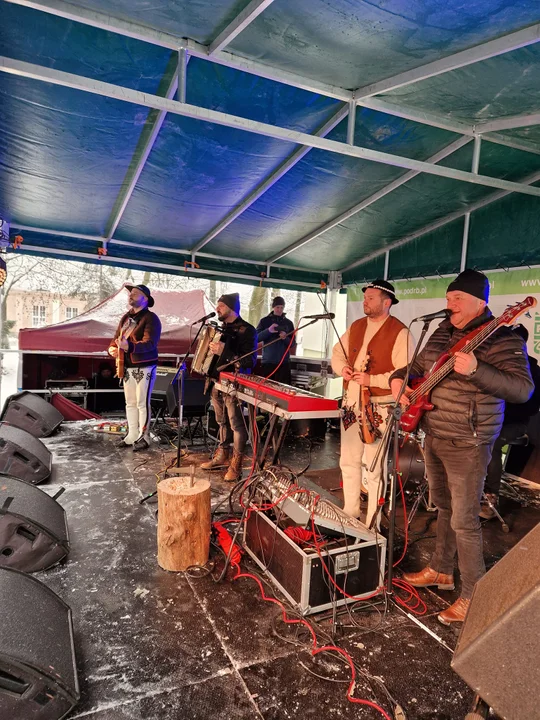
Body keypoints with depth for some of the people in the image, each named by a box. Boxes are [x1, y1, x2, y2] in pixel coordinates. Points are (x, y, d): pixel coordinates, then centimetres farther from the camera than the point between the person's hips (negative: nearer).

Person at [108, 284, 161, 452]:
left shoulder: (151, 318, -10)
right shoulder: (126, 317, 14)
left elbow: (150, 343, -22)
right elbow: (116, 337, 18)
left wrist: (129, 347, -37)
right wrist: (112, 348, -5)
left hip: (144, 366, -8)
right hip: (127, 366, 8)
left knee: (142, 403, -4)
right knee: (130, 403, 12)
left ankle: (144, 437, 5)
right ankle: (132, 435, 22)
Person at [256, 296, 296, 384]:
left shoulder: (288, 323, 9)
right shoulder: (265, 321, 6)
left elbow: (293, 344, 7)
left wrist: (285, 338, -13)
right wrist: (268, 331, -16)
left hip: (284, 362, 1)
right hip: (267, 361, -1)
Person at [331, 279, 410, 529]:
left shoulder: (399, 332, -11)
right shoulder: (356, 326, 11)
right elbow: (337, 353, 19)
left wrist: (371, 380, -23)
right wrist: (342, 368, -2)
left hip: (379, 408, -7)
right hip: (351, 403, 7)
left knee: (374, 467, 1)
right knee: (348, 461, 15)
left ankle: (372, 525, 16)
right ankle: (349, 513, 32)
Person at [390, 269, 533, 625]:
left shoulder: (501, 338, -15)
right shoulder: (443, 332, 9)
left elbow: (523, 389, -24)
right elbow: (418, 365, 21)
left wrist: (475, 370, -35)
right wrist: (399, 378, 1)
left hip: (466, 445, -8)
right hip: (434, 436, 8)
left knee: (463, 520, -1)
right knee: (444, 507, 20)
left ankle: (473, 595, 17)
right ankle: (441, 571, 37)